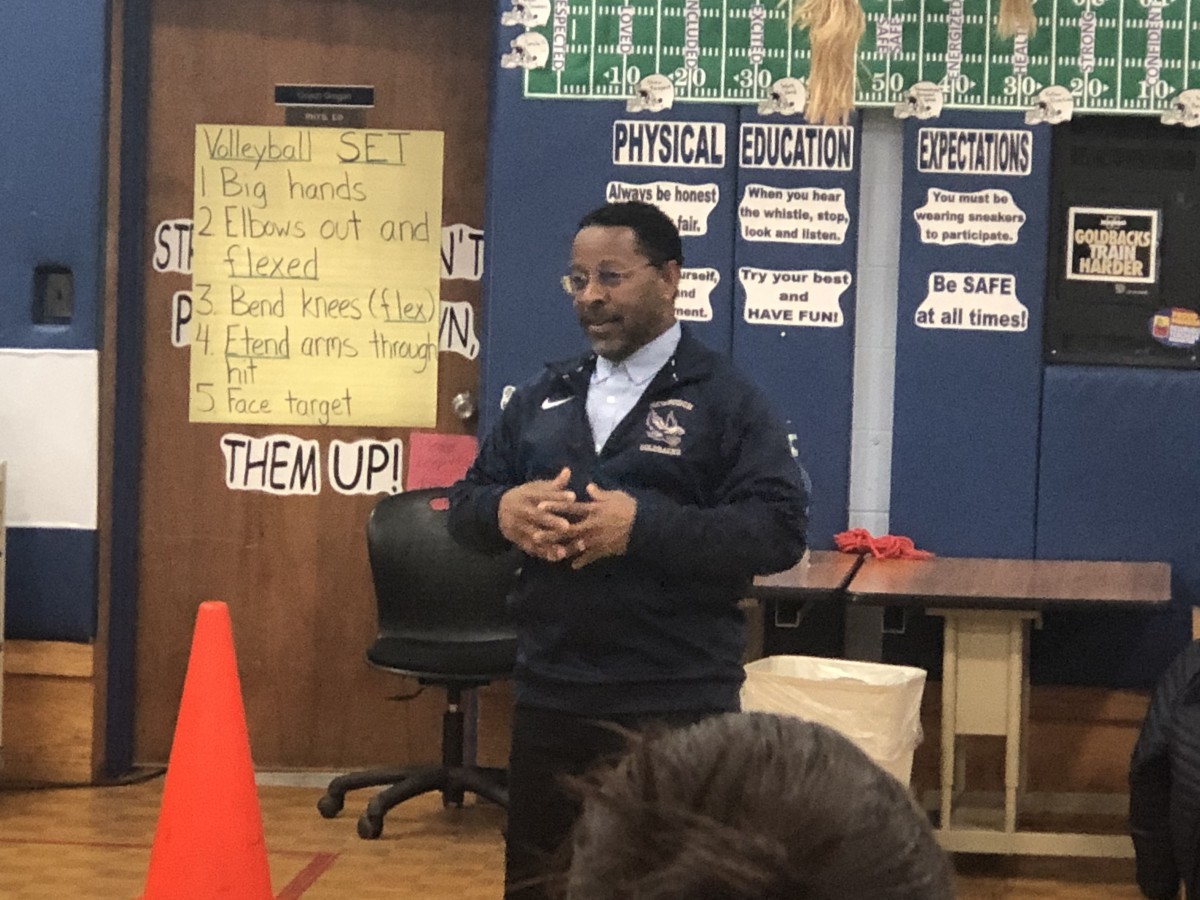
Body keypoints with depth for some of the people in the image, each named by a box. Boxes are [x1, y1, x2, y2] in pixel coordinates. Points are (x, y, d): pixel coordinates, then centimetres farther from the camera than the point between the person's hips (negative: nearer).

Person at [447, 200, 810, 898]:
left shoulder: (725, 399, -3)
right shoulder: (543, 397, 13)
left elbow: (781, 530, -13)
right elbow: (466, 502, 15)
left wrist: (644, 525, -23)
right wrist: (502, 510, -10)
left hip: (677, 708, -5)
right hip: (549, 698, 5)